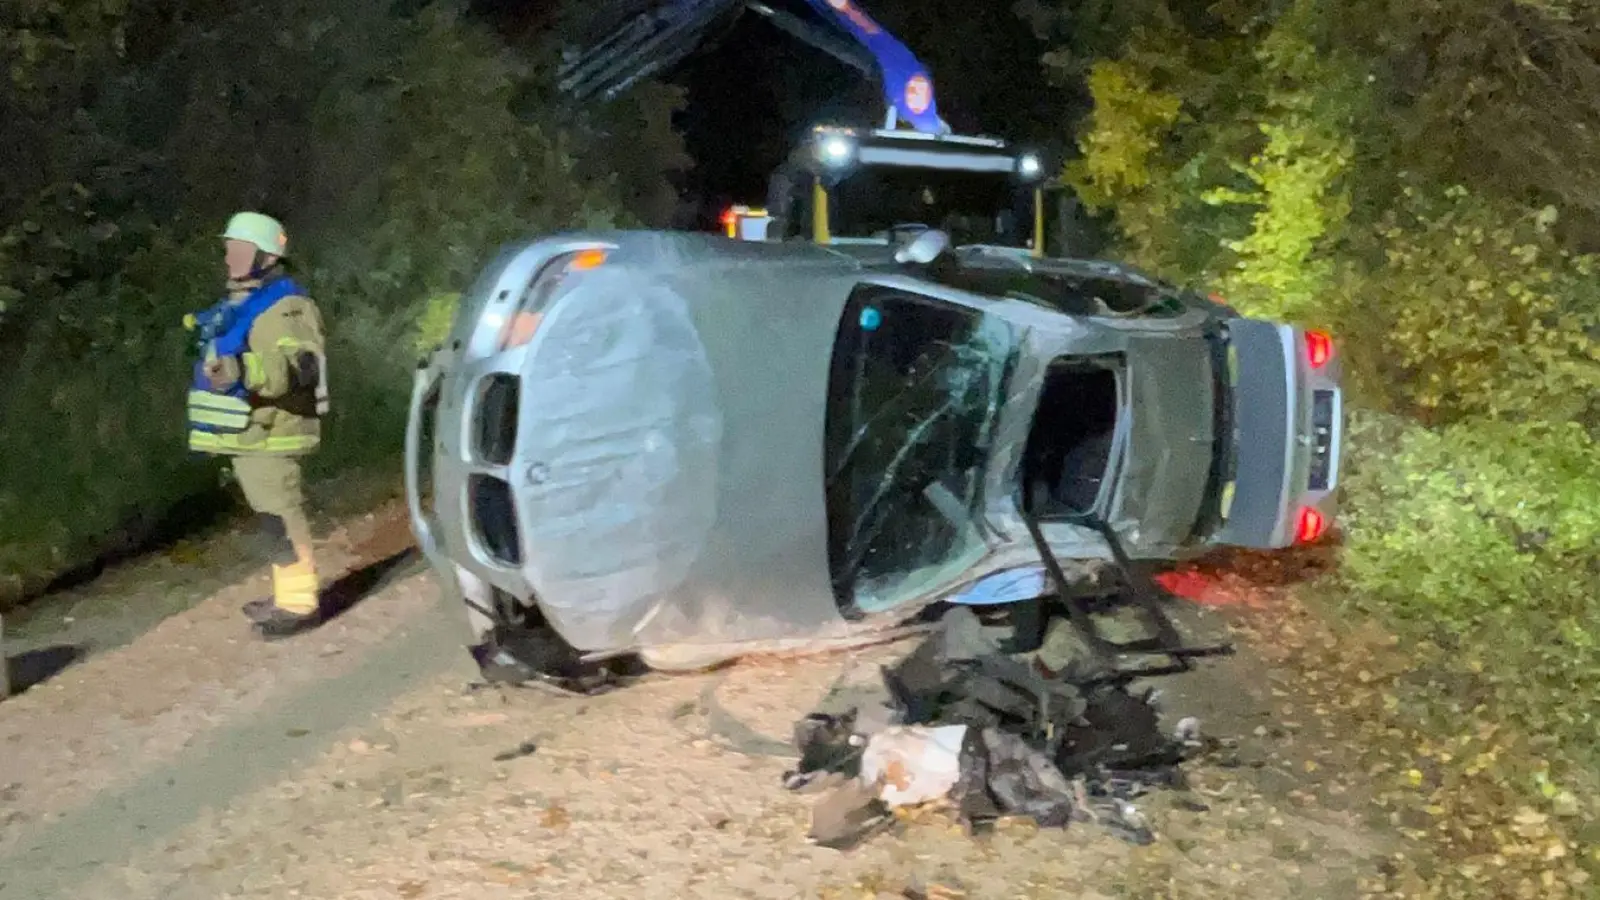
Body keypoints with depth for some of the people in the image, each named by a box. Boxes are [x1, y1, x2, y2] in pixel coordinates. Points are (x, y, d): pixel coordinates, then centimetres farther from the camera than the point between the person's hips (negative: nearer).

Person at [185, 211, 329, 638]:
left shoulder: (283, 306, -16)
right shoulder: (240, 303, 17)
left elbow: (299, 365, -31)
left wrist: (242, 370, -45)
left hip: (268, 435, -10)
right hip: (247, 433, 10)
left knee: (282, 518, -7)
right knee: (272, 519, 16)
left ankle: (300, 602, -2)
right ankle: (287, 595, 25)